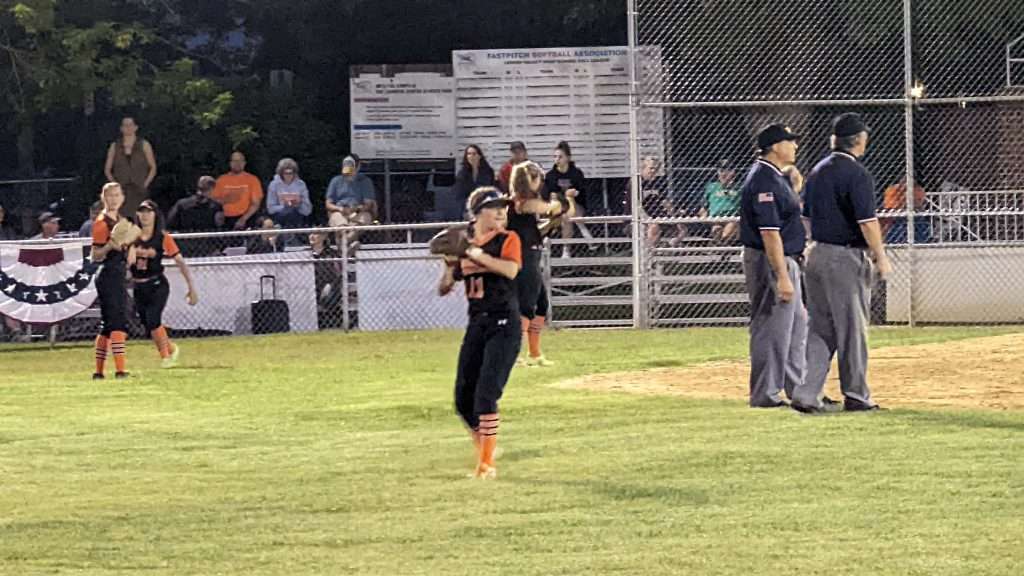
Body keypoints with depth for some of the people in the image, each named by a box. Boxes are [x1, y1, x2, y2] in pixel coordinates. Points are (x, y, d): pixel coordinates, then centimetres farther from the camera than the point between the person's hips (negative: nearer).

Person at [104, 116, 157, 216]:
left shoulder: (144, 145, 6)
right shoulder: (115, 146, 10)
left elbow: (153, 168, 8)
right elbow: (107, 169, 14)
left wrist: (145, 184, -3)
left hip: (139, 192, -1)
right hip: (121, 191, 1)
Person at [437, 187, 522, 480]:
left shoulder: (508, 240, -3)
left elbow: (511, 269, -23)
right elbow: (444, 289, 10)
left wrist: (477, 255, -21)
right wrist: (451, 266, -9)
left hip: (504, 324, -5)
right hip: (477, 323, 5)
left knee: (486, 394, -15)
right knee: (464, 398, 5)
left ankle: (487, 463, -8)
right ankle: (486, 448, 28)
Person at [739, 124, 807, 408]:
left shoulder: (774, 176, 13)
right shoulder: (764, 180, -20)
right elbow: (769, 232, -25)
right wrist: (782, 276, -26)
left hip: (785, 261, 11)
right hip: (769, 261, -11)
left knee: (796, 324, 17)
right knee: (772, 329, -5)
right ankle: (765, 394, 1)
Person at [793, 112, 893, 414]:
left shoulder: (818, 171, 11)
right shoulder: (857, 174, -14)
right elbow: (867, 221, -18)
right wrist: (880, 257, -10)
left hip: (816, 254, 7)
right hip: (846, 256, -7)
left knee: (819, 329, 9)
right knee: (852, 329, 4)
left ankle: (807, 393, -1)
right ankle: (855, 395, 12)